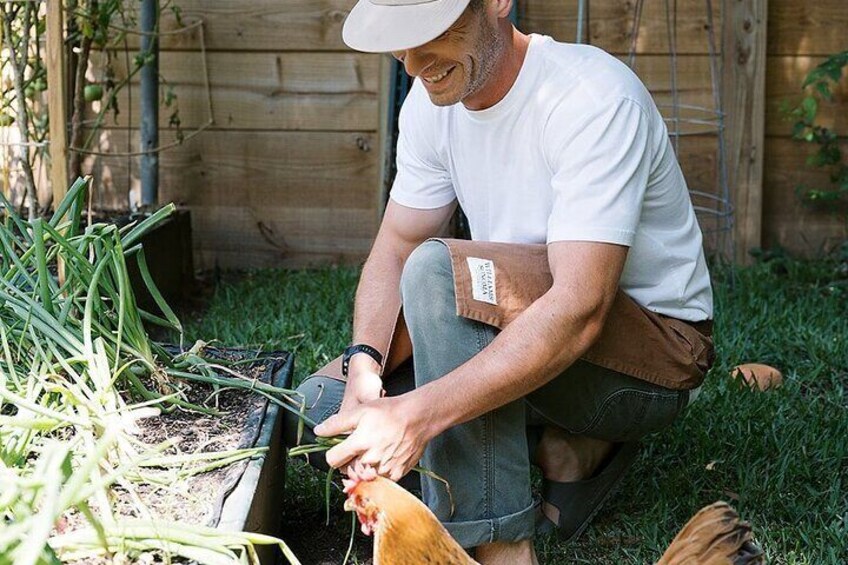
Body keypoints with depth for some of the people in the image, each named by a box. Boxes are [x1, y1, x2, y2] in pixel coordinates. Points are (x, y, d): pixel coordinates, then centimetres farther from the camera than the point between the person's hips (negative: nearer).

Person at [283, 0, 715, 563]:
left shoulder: (594, 99, -26)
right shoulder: (433, 100, -2)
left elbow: (579, 309, -34)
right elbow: (395, 249, 1)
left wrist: (419, 414, -42)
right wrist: (364, 367, -20)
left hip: (659, 352, -7)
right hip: (524, 343, 8)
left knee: (442, 269, -33)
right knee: (323, 402, -3)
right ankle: (564, 448, 1)